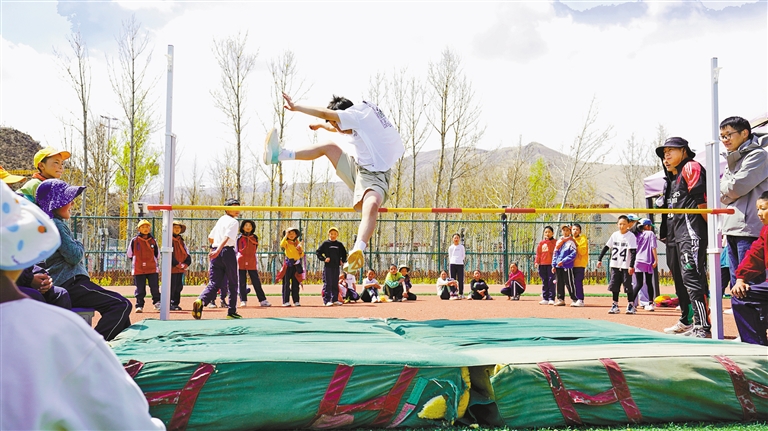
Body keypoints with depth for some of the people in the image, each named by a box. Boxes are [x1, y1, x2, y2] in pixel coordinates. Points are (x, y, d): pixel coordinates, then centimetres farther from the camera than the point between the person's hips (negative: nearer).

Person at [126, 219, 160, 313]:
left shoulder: (153, 240, 7)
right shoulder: (134, 240, 0)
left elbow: (156, 254, 18)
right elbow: (129, 254, 8)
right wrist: (135, 261, 10)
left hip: (152, 269, 2)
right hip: (138, 269, -2)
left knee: (155, 287, 0)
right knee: (140, 289, 3)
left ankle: (157, 303, 10)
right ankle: (139, 306, 10)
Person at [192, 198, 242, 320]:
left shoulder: (220, 220, 19)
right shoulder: (233, 222, -5)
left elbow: (211, 237, 26)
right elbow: (227, 237, -20)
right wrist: (218, 250, -32)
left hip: (215, 252, 6)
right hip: (228, 252, -6)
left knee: (214, 283, 1)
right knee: (232, 284, 6)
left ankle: (200, 300, -27)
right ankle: (232, 312, 9)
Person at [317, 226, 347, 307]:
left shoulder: (339, 244, 10)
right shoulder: (325, 243, 0)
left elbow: (344, 253, 22)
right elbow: (318, 252, 0)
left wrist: (342, 261, 9)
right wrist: (323, 259, -11)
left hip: (336, 267, 4)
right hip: (327, 266, -4)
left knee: (335, 284, 8)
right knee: (327, 284, -5)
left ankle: (335, 300, 15)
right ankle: (327, 300, -4)